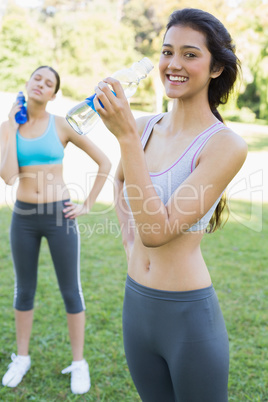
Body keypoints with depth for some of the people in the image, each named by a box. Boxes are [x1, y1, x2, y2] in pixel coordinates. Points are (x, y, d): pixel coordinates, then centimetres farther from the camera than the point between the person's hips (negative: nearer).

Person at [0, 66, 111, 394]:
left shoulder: (62, 125, -4)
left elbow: (104, 163, -2)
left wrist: (88, 205, -5)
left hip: (60, 216, -2)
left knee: (70, 291, 6)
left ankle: (78, 363, 24)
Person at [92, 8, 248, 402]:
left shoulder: (226, 144, -17)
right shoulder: (144, 126, 0)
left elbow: (157, 231, -24)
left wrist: (127, 136, -28)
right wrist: (129, 244, 9)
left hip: (190, 315, -5)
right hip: (136, 304, 6)